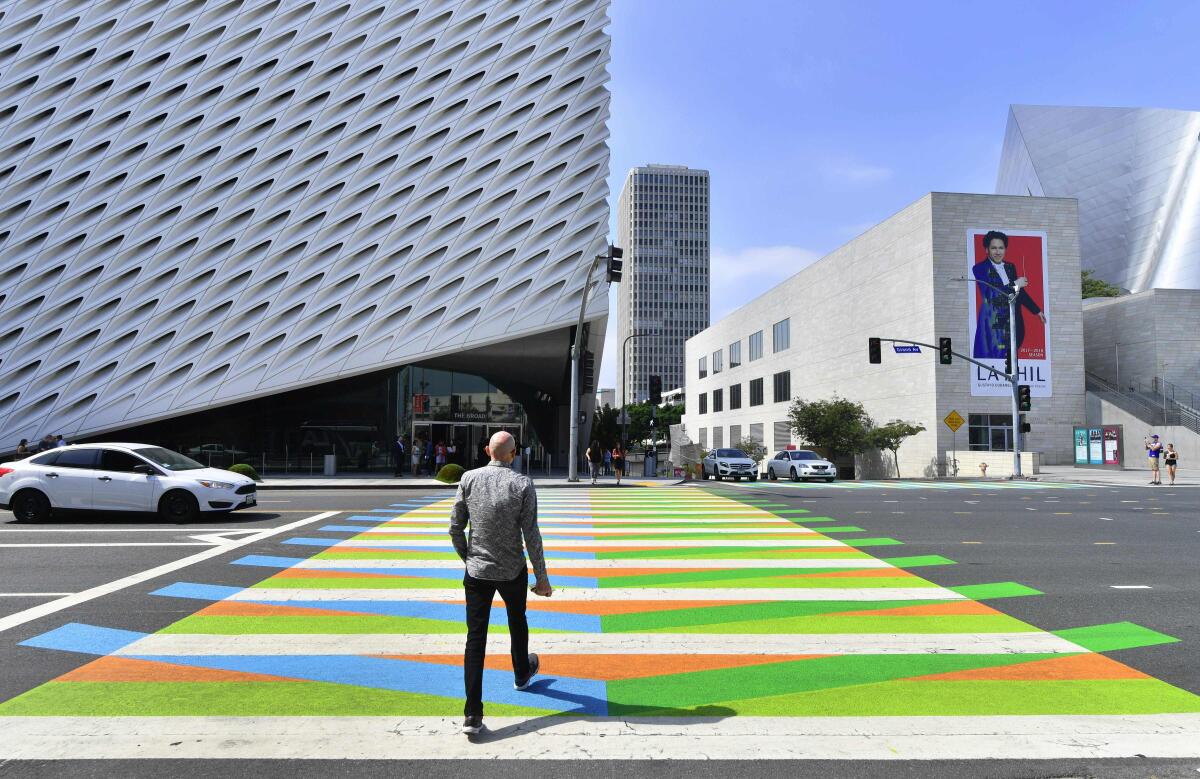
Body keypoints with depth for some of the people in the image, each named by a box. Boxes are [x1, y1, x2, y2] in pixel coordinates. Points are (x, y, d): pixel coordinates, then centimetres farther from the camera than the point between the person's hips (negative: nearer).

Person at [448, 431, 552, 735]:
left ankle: (472, 714, -2)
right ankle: (522, 673, 49)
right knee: (517, 622, 25)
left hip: (477, 571, 1)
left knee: (475, 638, 2)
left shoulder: (469, 479, -5)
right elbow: (531, 536, -11)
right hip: (513, 571, -1)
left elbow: (455, 528, -1)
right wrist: (542, 578, -3)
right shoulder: (522, 484, -11)